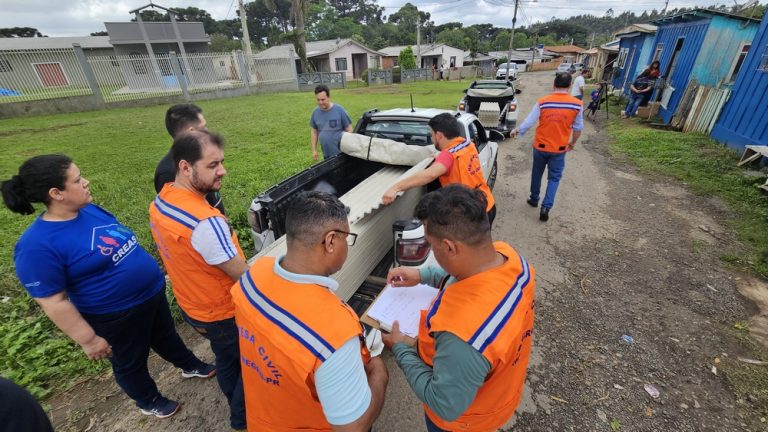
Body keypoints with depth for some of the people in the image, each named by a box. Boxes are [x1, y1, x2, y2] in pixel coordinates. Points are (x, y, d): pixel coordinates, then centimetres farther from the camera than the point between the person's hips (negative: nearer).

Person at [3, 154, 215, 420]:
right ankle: (149, 401, 47)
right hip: (116, 316, -6)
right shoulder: (38, 245, -26)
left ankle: (191, 366, 54)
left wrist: (152, 274, 18)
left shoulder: (90, 209, -5)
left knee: (165, 336, 29)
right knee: (131, 363, 21)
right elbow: (54, 302, -21)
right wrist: (89, 340, -14)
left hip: (153, 293, 6)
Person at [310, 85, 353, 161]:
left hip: (342, 153, -4)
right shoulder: (315, 112, 2)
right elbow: (314, 132, 11)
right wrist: (314, 150, 10)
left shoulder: (339, 110, -11)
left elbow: (349, 130, -7)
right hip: (326, 155, 4)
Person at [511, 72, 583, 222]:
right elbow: (578, 128, 0)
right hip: (559, 149, 0)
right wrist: (572, 143, 17)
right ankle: (546, 207, 0)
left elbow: (529, 122, -8)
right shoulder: (577, 104, -9)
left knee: (536, 173, 20)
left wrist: (517, 131, 10)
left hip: (540, 146, 0)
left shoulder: (542, 102, -12)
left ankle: (534, 199, 34)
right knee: (554, 178, 10)